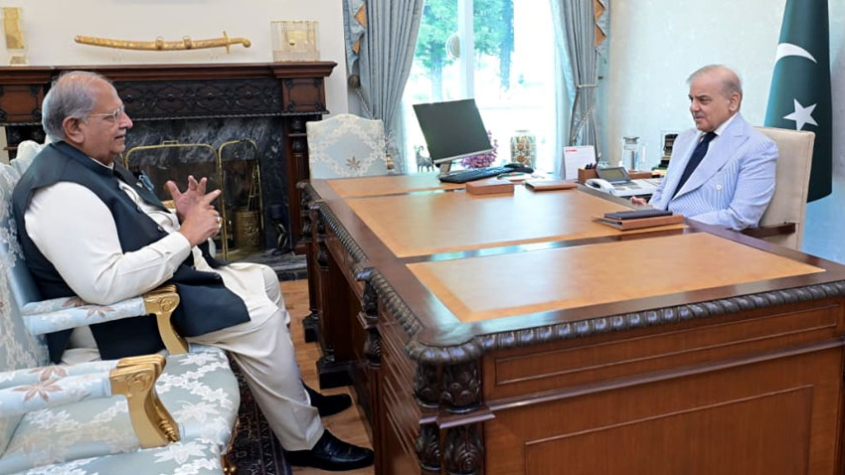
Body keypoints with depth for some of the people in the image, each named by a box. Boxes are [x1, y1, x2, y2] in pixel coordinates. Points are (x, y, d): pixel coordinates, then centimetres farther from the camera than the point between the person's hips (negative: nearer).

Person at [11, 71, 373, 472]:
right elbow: (103, 285, -34)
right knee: (260, 318, -18)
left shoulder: (93, 164, 9)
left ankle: (293, 392, 25)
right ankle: (305, 442, -3)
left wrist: (180, 218, -4)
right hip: (121, 320, -11)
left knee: (263, 280, 13)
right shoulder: (62, 190, -25)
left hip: (164, 278, 11)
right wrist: (186, 235, -27)